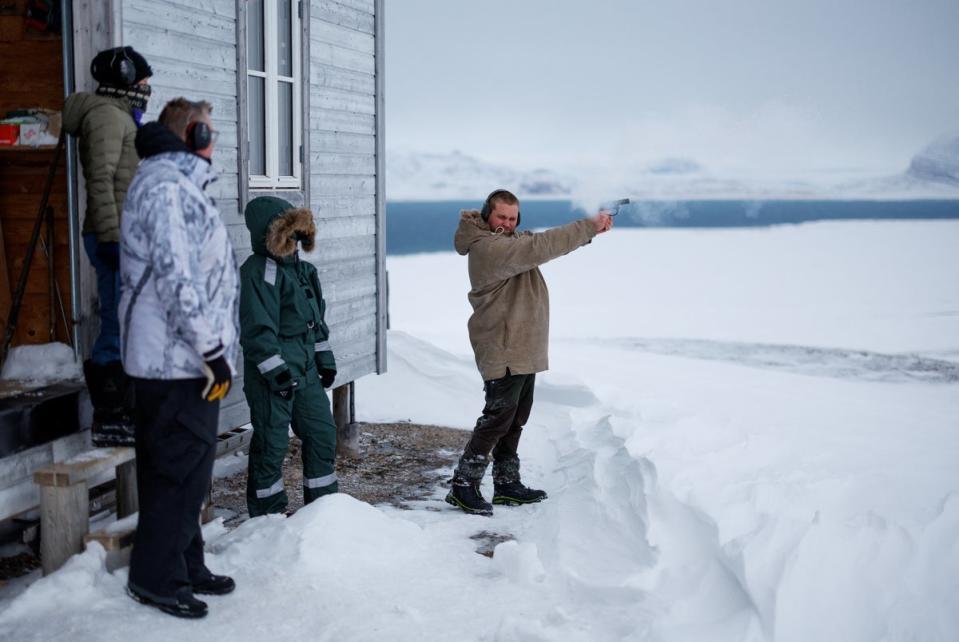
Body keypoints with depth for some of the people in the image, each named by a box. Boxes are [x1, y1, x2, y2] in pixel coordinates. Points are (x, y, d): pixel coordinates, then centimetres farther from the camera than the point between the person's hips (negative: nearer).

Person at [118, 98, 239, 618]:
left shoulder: (181, 184, 19)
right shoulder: (164, 184, -15)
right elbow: (176, 276, -22)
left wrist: (214, 350, 20)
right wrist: (212, 351, -20)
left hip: (189, 360, 10)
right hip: (177, 360, -10)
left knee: (190, 470, 16)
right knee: (177, 470, -3)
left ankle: (187, 567, 27)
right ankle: (157, 579, 8)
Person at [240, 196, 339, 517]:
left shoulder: (301, 268, 14)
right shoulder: (257, 272, -15)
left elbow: (317, 317, 21)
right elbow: (258, 329, -20)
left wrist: (325, 359, 19)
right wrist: (277, 370, -22)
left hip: (305, 369, 9)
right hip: (271, 375, -9)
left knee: (323, 431, 12)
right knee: (271, 441, 0)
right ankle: (267, 512, 13)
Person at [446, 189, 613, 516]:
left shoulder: (510, 240, 14)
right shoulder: (488, 247, -19)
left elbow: (541, 242, 11)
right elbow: (541, 247, -26)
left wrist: (591, 230, -5)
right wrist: (589, 226, -22)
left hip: (524, 348, 10)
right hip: (502, 350, -10)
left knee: (516, 418, 14)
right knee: (498, 416, -9)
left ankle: (507, 484, 23)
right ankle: (463, 485, -3)